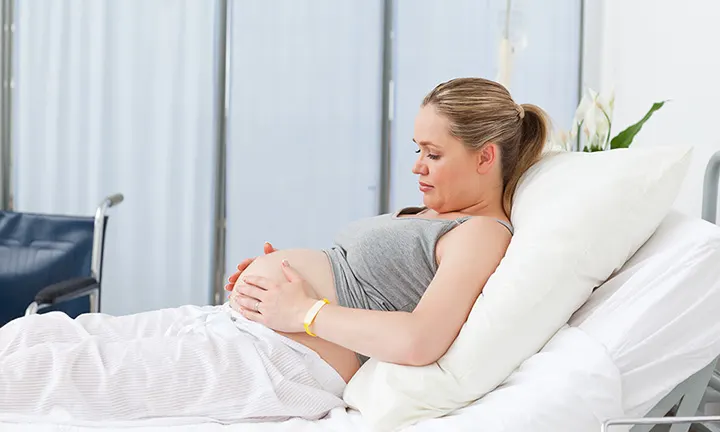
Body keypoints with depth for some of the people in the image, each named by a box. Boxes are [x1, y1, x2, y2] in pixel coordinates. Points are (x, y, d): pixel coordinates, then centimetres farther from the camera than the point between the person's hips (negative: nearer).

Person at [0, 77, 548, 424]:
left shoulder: (482, 233, -9)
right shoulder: (424, 216, 22)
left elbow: (419, 340, -24)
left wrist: (304, 310, -16)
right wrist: (275, 273, 9)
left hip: (280, 359, -10)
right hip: (231, 320, 10)